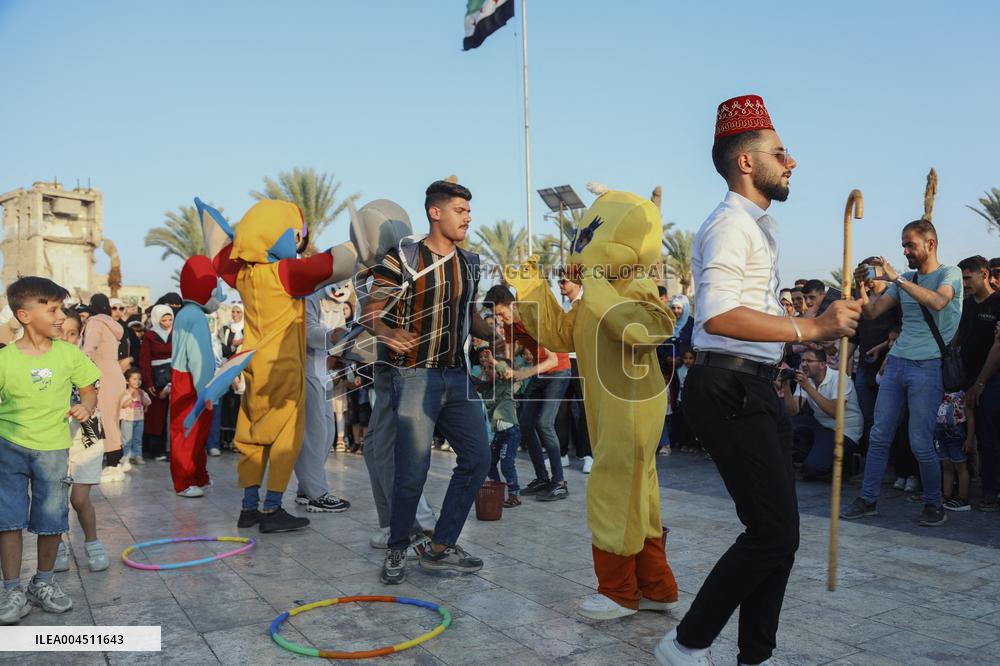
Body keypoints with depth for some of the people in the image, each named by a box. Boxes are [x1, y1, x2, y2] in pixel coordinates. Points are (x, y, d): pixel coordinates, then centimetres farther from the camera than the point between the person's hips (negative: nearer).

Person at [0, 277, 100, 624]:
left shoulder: (69, 354, -4)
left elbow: (89, 390, 7)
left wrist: (86, 407, -14)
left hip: (52, 448, 2)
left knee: (51, 519, 10)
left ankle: (44, 582, 30)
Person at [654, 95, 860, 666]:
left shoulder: (758, 227, 22)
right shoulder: (730, 224, -11)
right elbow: (718, 315, -27)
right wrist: (809, 328, -25)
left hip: (754, 390, 11)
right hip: (731, 390, -11)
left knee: (776, 531, 13)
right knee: (774, 532, -9)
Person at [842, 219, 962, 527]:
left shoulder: (950, 273, -2)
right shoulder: (905, 279, 15)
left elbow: (938, 302, -24)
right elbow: (871, 312, 10)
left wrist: (895, 278, -26)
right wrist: (861, 285, -7)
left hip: (928, 366, -6)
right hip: (896, 363, 6)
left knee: (921, 444, -4)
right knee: (879, 435, 6)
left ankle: (934, 504, 15)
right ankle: (868, 499, 14)